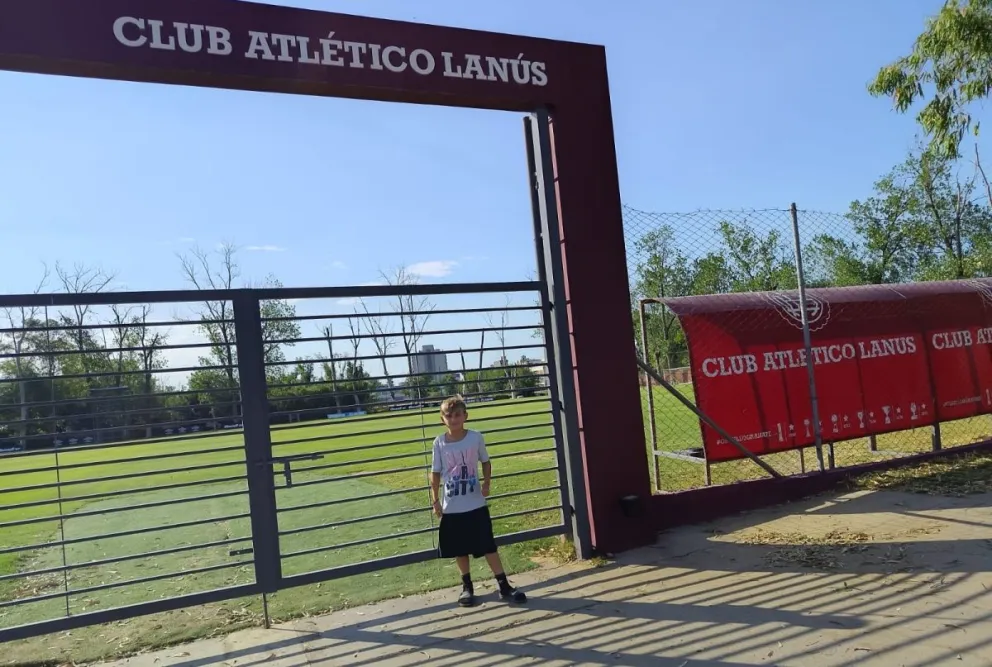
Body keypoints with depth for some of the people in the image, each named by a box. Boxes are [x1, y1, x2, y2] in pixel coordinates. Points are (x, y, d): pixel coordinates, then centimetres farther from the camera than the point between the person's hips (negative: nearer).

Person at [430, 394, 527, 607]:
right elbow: (435, 473, 1)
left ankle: (504, 586, 13)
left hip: (476, 504, -1)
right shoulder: (439, 443, -6)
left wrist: (486, 482, -10)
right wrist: (435, 501, -1)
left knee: (488, 546, 4)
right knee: (460, 549, 12)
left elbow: (486, 462, 6)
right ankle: (467, 586, 29)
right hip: (452, 507, 1)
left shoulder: (476, 437, -6)